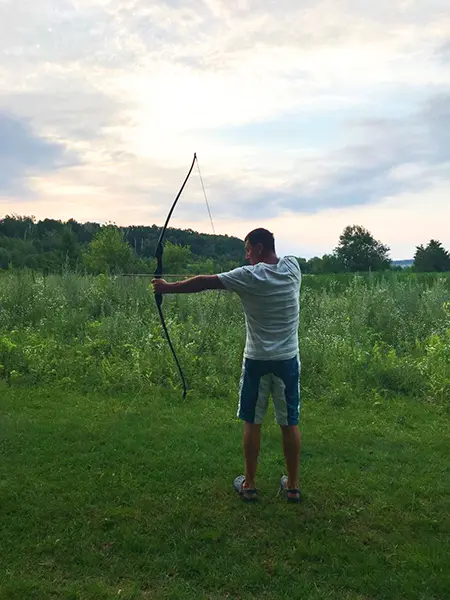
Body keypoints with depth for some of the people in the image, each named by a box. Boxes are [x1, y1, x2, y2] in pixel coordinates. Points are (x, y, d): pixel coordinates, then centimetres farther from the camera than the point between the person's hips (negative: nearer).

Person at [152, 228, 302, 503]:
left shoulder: (249, 276, -12)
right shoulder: (293, 266, -1)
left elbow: (204, 282, -8)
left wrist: (168, 287, 1)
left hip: (257, 360, -3)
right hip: (288, 359, 3)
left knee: (252, 422, 10)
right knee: (290, 422, 10)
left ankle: (249, 484, 22)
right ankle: (293, 485, 22)